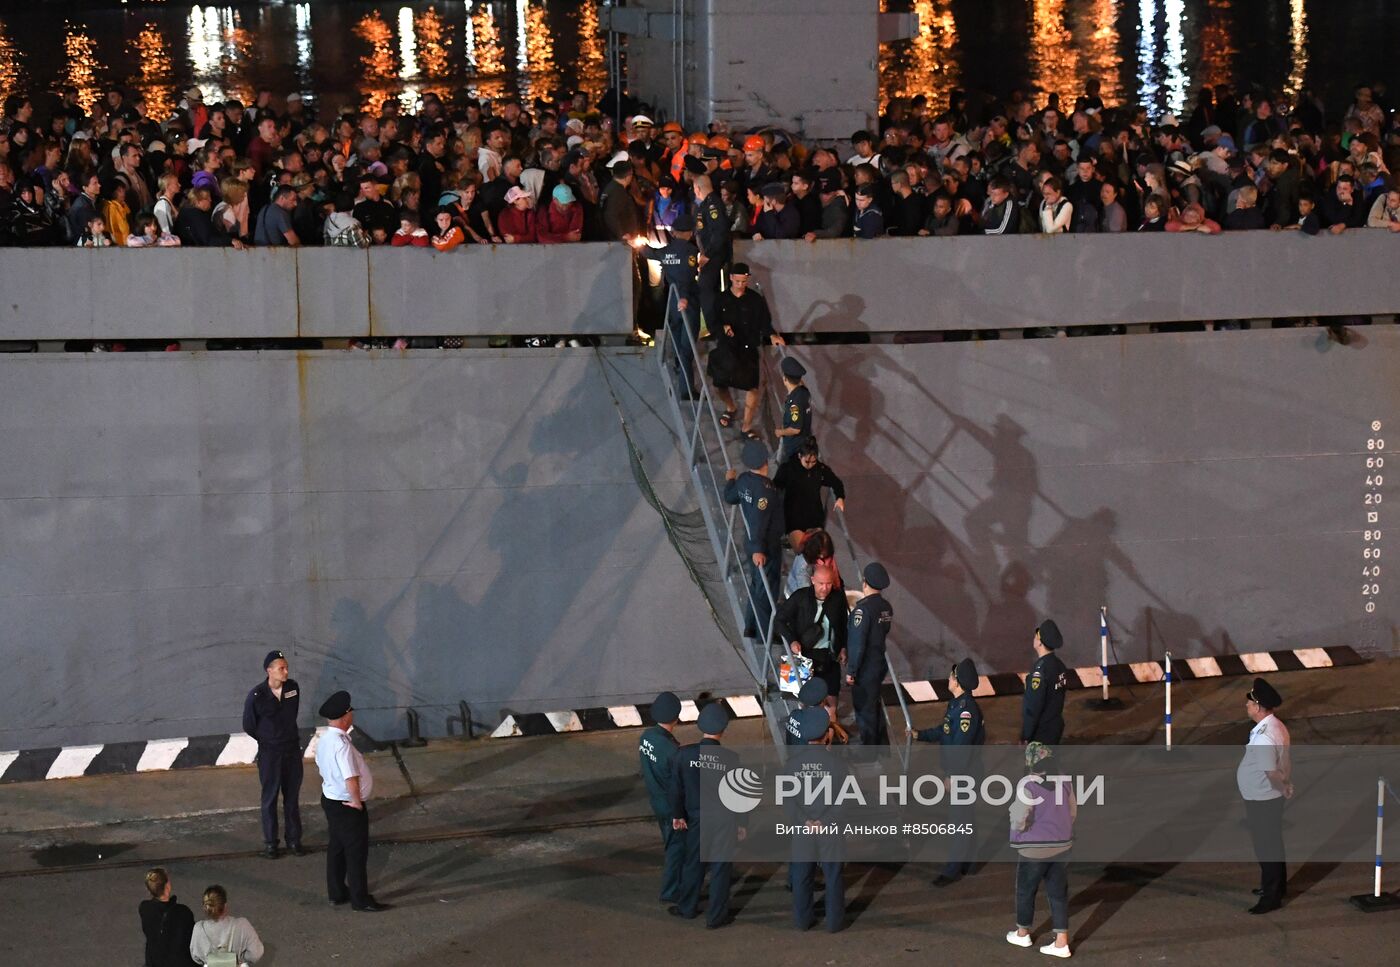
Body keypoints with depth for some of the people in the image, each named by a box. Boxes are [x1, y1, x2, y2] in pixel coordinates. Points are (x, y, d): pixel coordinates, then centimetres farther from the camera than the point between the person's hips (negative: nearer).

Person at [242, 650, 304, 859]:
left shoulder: (293, 687, -7)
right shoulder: (257, 695, -20)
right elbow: (248, 726, -6)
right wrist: (268, 740, 6)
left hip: (292, 749, 3)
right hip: (269, 753, -3)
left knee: (292, 797, 12)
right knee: (270, 799, 8)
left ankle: (294, 839, 24)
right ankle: (270, 843, 20)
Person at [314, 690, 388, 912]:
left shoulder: (324, 739, 1)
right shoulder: (341, 744, -30)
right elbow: (351, 780, -34)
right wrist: (357, 802, -20)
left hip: (330, 800, 9)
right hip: (348, 807, -9)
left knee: (337, 847, 21)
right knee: (357, 852, 3)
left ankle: (337, 893, 33)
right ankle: (360, 900, 14)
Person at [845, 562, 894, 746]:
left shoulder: (863, 609, -25)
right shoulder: (886, 607, 0)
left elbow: (857, 644, -24)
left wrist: (851, 671, -15)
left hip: (864, 669, -8)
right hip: (879, 664, 8)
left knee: (864, 708, 7)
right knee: (874, 704, 23)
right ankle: (882, 743, 34)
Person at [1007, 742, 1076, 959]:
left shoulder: (1028, 788, -21)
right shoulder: (1063, 783, -3)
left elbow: (1019, 821, -22)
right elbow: (1073, 812, 8)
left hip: (1034, 849, -5)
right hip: (1062, 846, 5)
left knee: (1026, 891, 16)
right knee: (1058, 893, 10)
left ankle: (1022, 933, 32)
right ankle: (1061, 942, 9)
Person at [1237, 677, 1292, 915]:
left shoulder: (1263, 738, -31)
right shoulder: (1277, 726, 1)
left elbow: (1272, 773, -30)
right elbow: (1286, 761, 8)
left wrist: (1284, 789, -13)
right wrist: (1288, 785, 7)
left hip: (1262, 801, -10)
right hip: (1270, 798, 10)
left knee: (1266, 848, 3)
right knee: (1273, 843, 24)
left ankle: (1271, 897, 13)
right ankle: (1278, 885, 40)